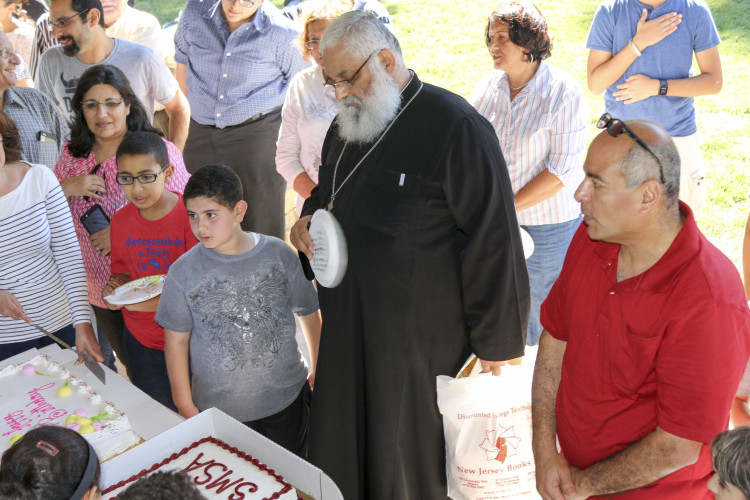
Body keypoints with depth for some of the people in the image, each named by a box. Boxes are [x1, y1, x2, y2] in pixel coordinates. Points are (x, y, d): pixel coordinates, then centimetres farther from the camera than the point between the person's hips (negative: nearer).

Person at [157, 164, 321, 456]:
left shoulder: (280, 255, -8)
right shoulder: (183, 272, -9)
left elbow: (309, 313, 5)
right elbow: (176, 342, -2)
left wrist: (319, 370, 12)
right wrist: (185, 407, 0)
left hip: (285, 398, 1)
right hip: (217, 408, -1)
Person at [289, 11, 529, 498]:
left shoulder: (456, 126, -17)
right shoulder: (348, 125, 8)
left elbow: (493, 239, -17)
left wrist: (494, 340, -13)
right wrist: (309, 217, 4)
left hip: (419, 336, -7)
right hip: (348, 322, 7)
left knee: (407, 455, 9)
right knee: (342, 445, 17)